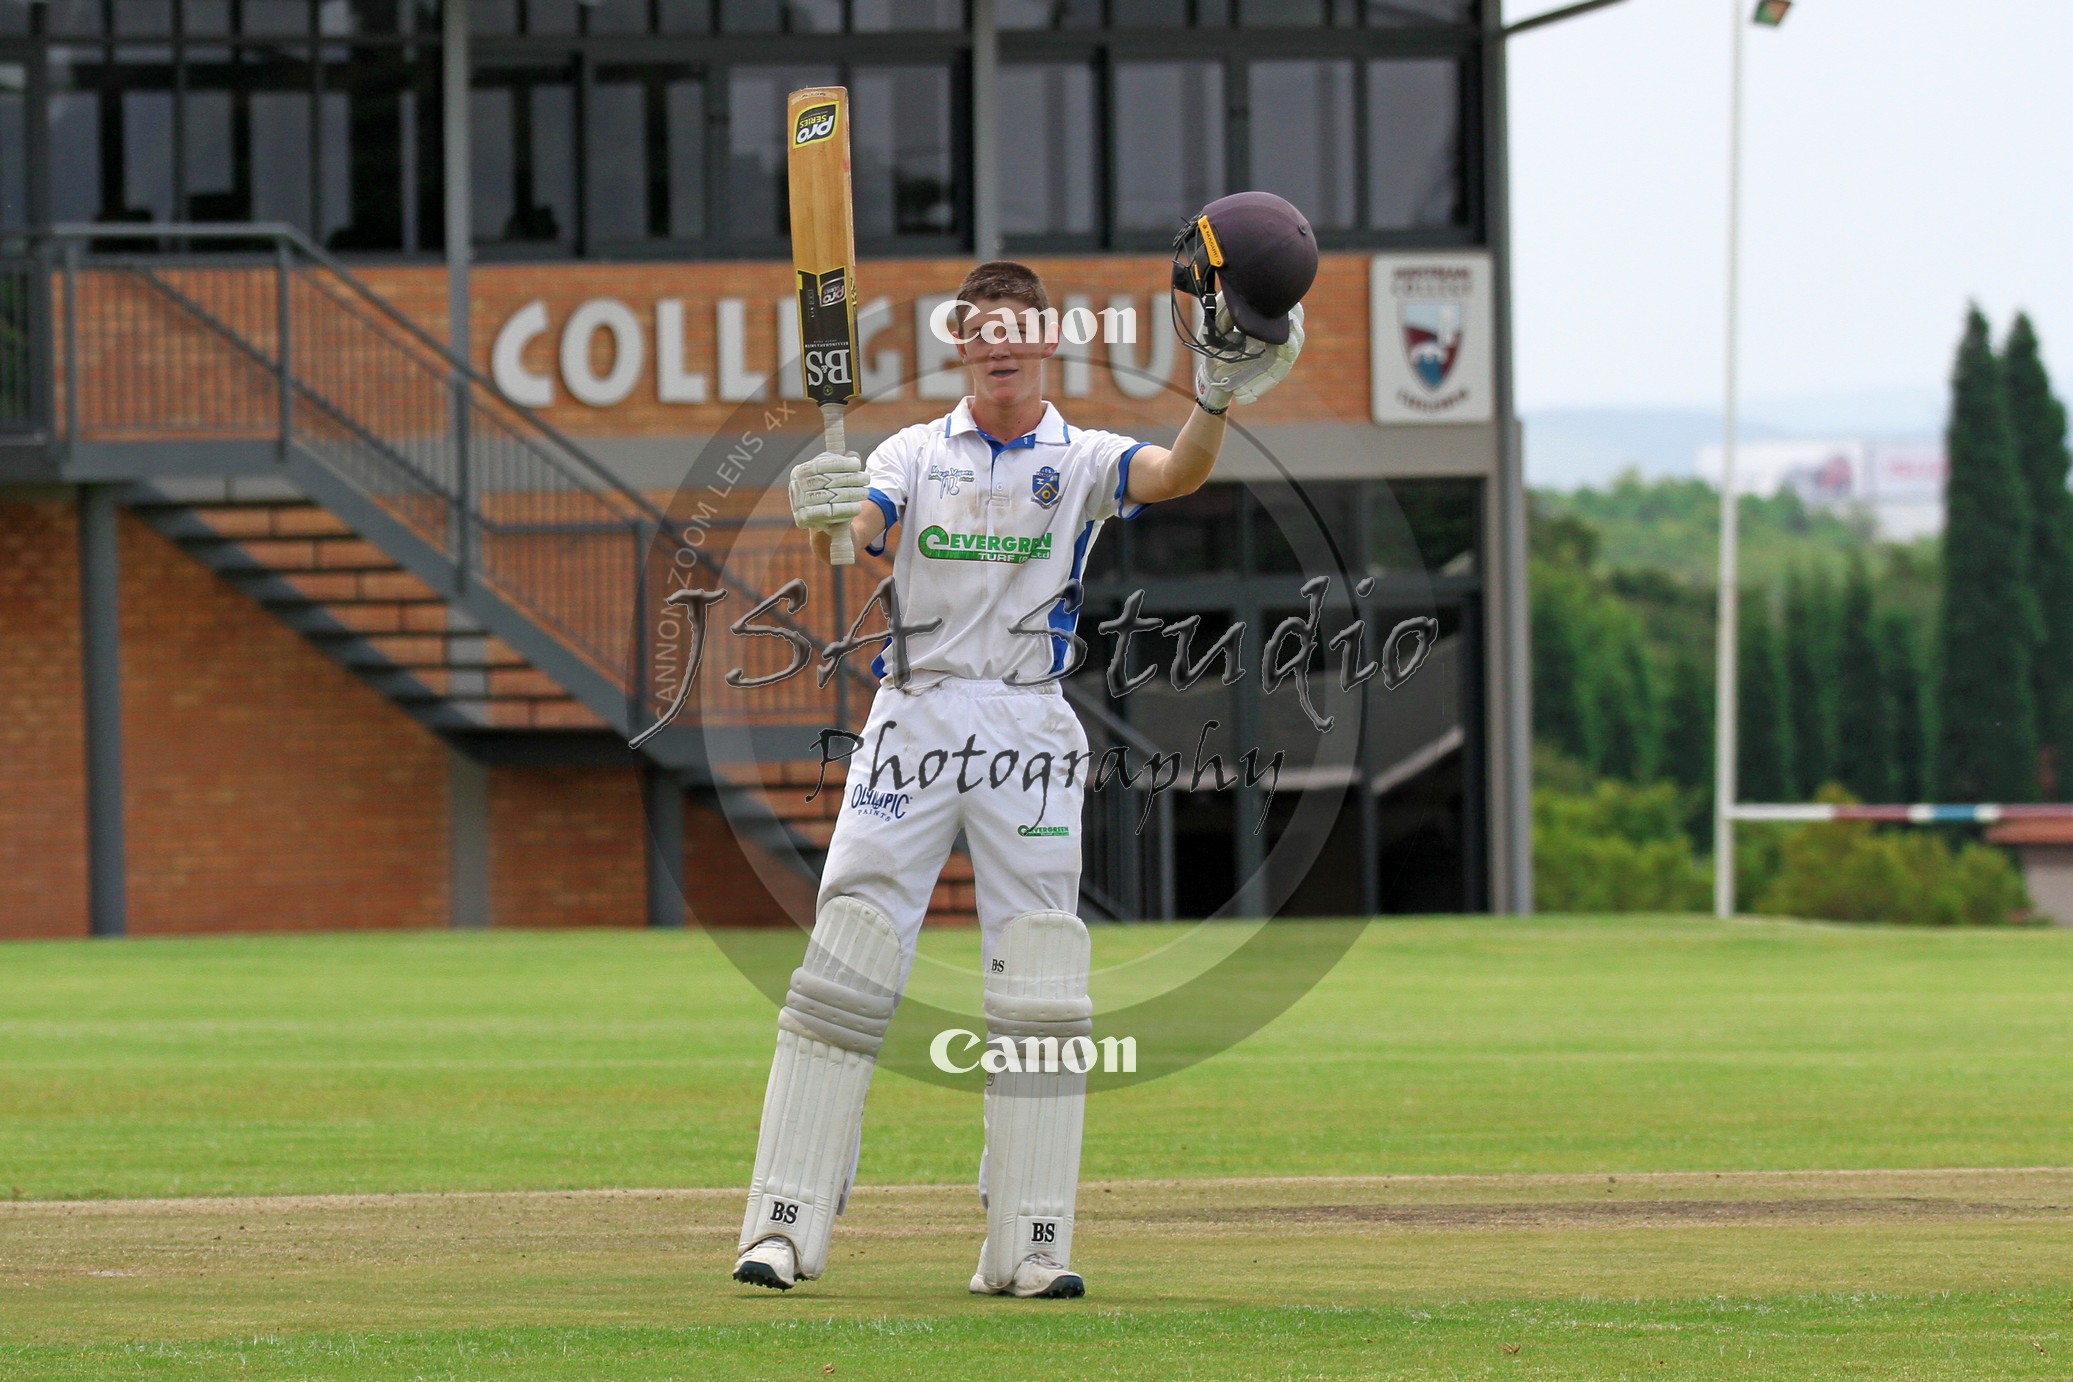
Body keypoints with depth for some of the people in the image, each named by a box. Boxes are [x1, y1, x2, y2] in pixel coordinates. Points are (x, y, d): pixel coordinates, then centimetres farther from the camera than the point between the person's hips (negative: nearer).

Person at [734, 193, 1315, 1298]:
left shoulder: (1080, 460, 7)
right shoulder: (915, 455, 10)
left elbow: (1177, 473, -13)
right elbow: (857, 528, -9)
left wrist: (1219, 392, -32)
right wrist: (823, 513, -33)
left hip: (1029, 729, 0)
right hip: (913, 715, 0)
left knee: (1038, 989, -2)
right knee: (844, 962, -6)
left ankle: (1026, 1246, 0)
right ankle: (786, 1226, -5)